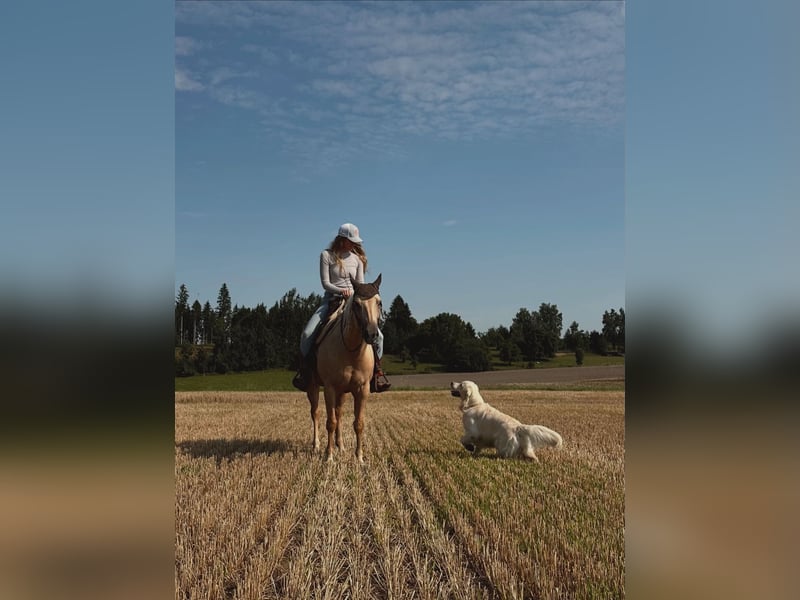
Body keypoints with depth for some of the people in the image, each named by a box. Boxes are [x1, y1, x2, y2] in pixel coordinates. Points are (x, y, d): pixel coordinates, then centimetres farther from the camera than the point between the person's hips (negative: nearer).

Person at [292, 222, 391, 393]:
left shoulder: (358, 258, 9)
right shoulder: (327, 255, -1)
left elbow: (360, 283, 7)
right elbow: (325, 283, -6)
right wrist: (341, 290, -23)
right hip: (331, 300, -2)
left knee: (378, 336, -11)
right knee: (307, 333, -23)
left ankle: (376, 369, 9)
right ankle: (305, 368, 0)